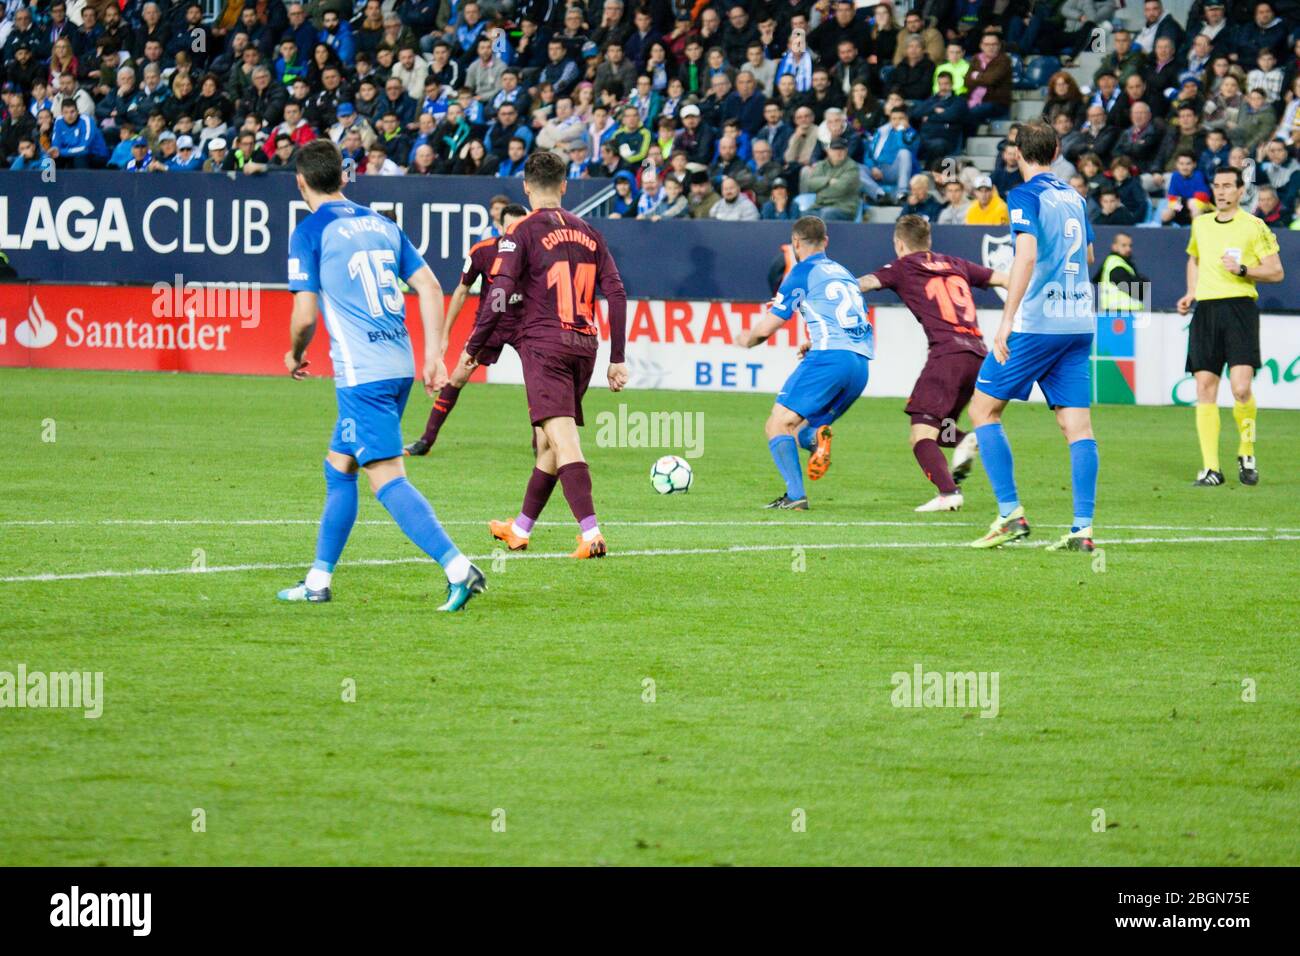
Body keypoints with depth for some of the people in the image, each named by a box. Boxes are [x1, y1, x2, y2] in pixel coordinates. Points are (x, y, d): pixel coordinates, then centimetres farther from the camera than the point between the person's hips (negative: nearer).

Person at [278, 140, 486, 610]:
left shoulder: (309, 232, -6)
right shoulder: (380, 223, 14)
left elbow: (305, 315, -9)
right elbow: (429, 287, 10)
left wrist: (295, 354, 10)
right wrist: (434, 353, 11)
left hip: (362, 374, -8)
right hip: (399, 366, 8)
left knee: (388, 479, -10)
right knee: (338, 468, 19)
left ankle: (458, 568, -23)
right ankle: (318, 581, 24)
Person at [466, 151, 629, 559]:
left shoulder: (521, 232, -4)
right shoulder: (588, 233, 12)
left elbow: (500, 295, -11)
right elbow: (616, 293, 9)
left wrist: (473, 348, -1)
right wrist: (617, 359, 13)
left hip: (543, 345, -6)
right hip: (585, 344, 6)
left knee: (563, 439, -15)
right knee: (547, 442, 17)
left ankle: (591, 533, -28)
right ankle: (521, 529, 30)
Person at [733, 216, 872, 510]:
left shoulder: (802, 273, 4)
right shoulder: (845, 273, 25)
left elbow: (766, 328, 5)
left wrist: (746, 340, 26)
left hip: (829, 358, -7)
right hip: (861, 363, 7)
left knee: (778, 426, -4)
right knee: (798, 428, 18)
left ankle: (795, 496, -21)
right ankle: (817, 438, -17)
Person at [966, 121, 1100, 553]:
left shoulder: (1026, 196, -7)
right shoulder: (1074, 197, 14)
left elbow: (1027, 256, -19)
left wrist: (1007, 319, -22)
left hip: (1036, 323, -7)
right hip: (1079, 323, 7)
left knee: (983, 409, 4)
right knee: (1078, 424, 2)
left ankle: (1011, 514, -6)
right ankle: (1083, 528, -7)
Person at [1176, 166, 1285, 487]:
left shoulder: (1254, 226, 2)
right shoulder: (1200, 224, 16)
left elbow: (1276, 272, 2)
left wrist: (1242, 269, -13)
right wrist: (1190, 293, 20)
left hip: (1240, 307, -4)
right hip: (1205, 309, 4)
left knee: (1241, 387, -16)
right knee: (1205, 388, -2)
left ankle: (1246, 454, 7)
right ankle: (1210, 468, 1)